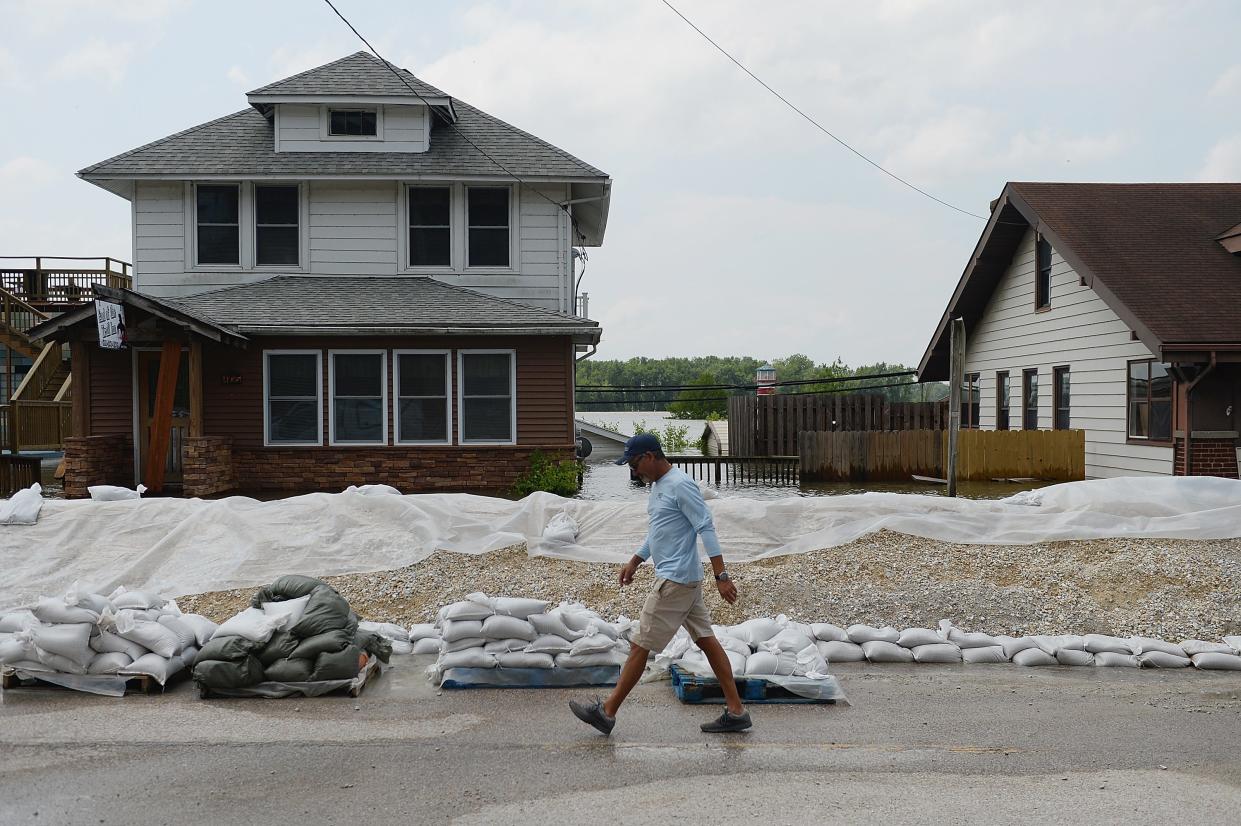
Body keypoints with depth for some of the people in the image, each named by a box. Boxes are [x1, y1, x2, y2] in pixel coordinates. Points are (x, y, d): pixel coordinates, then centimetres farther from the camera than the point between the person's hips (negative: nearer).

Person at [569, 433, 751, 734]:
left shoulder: (680, 485, -17)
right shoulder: (657, 485, 14)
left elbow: (706, 528, -19)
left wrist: (721, 576, -22)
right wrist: (634, 562, 26)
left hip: (675, 580, -10)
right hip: (684, 579, 10)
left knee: (640, 645, -4)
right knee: (706, 640, 9)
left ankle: (607, 712, 3)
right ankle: (736, 712, 12)